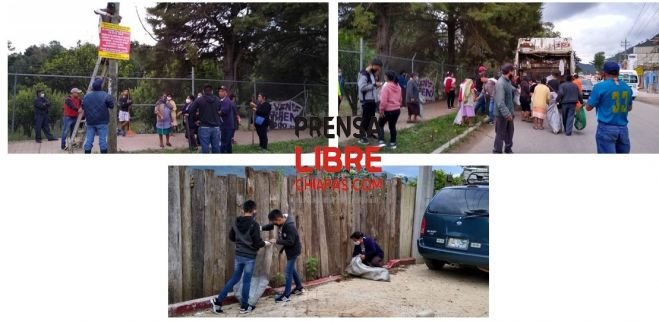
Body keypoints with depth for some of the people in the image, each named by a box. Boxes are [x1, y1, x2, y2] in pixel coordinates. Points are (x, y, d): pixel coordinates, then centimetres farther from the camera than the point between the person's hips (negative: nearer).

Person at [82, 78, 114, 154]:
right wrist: (111, 98, 11)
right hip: (102, 122, -4)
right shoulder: (105, 95, -9)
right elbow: (111, 105, -6)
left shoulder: (86, 96, 7)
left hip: (90, 122, 4)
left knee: (88, 140, 6)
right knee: (103, 140, -1)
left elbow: (83, 107, 15)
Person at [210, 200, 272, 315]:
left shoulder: (236, 222, 2)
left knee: (234, 278, 17)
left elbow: (231, 237, 13)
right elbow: (257, 243, -17)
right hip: (249, 257, -6)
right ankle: (244, 307, 17)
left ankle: (218, 300, 13)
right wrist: (266, 243, 2)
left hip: (238, 255, 6)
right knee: (246, 281, 6)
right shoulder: (254, 225, -17)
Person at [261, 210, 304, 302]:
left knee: (288, 272, -5)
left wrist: (277, 241, -28)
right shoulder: (281, 222, -6)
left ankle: (286, 296, 2)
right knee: (291, 269, 22)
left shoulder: (290, 226, -32)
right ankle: (299, 288, 37)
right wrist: (261, 228, -10)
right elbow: (271, 226, 8)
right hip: (289, 249, 10)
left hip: (293, 250, -10)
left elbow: (290, 242, -31)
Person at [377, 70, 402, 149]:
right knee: (392, 126, 14)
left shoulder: (386, 86, -16)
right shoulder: (398, 86, 9)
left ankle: (381, 141, -2)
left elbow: (384, 100, -21)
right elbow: (400, 99, 18)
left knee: (380, 124, 8)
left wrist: (381, 109, -15)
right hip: (397, 110, 7)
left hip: (388, 110, -7)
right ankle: (392, 143, 17)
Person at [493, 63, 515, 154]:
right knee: (500, 134, 1)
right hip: (502, 114, -9)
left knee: (510, 131, 22)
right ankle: (497, 152, 13)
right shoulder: (501, 83, -24)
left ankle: (508, 149, 39)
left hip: (508, 113, 10)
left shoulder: (508, 81, 6)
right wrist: (507, 114, -32)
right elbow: (500, 102, -30)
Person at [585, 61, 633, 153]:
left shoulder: (600, 86, -10)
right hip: (623, 128, 5)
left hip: (606, 128, -5)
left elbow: (588, 107, -4)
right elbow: (629, 108, 21)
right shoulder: (627, 87, 9)